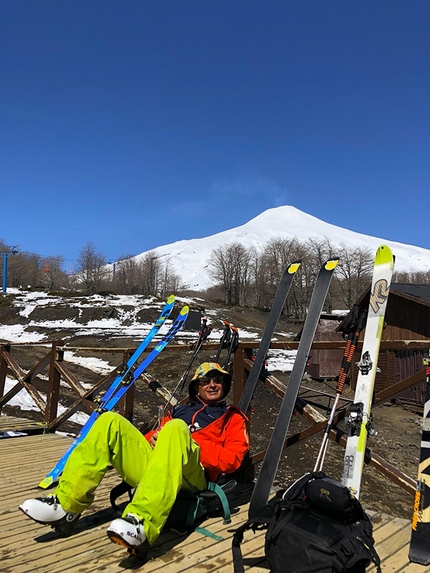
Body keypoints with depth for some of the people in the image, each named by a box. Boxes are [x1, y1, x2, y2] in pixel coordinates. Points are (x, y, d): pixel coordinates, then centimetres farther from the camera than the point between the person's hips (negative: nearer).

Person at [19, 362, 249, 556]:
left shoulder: (233, 418, 21)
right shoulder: (179, 411, 33)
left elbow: (231, 460, 3)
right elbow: (156, 434, 24)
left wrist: (188, 443, -4)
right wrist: (153, 439, 1)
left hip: (193, 474, -4)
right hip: (153, 466, 5)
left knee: (176, 428, -34)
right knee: (111, 421, -12)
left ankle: (142, 525, -49)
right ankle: (65, 505, -20)